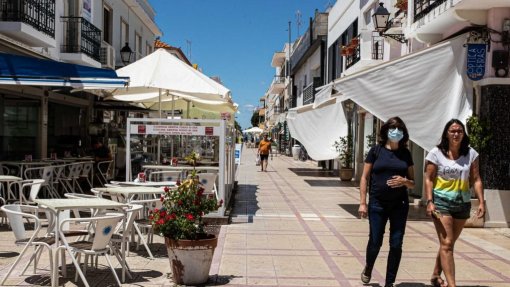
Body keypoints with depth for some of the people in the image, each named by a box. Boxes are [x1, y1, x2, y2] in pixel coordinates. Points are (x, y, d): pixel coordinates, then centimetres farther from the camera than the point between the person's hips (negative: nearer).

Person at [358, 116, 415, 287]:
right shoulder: (376, 150, 0)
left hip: (400, 204, 2)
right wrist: (362, 203, -6)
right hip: (377, 204, -2)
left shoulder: (406, 153, 6)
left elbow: (413, 183, 11)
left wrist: (404, 181, -12)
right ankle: (368, 269, 34)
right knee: (375, 242, 4)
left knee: (396, 244, 3)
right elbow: (365, 177, 0)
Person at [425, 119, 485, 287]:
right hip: (442, 202, -3)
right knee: (447, 243, -9)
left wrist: (481, 202, -5)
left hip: (463, 203, 4)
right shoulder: (436, 153, -4)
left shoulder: (471, 154, 4)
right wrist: (430, 202, -13)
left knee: (448, 243, 14)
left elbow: (476, 180, 4)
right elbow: (429, 179, -4)